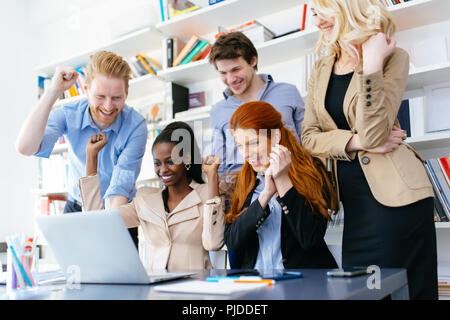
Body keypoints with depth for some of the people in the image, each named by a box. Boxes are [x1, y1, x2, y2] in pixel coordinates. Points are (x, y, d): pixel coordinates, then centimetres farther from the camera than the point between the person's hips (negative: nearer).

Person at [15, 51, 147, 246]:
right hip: (76, 210, 2)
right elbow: (25, 147, -30)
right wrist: (54, 91, -30)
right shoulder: (68, 115, -13)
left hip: (119, 213, -1)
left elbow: (120, 188, -24)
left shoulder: (136, 126, -20)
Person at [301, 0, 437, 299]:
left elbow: (373, 133, -19)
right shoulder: (321, 71, 11)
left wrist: (371, 62, -20)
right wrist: (356, 141, -12)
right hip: (354, 198, 5)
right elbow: (309, 137, 3)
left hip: (394, 193, -5)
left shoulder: (392, 56, -6)